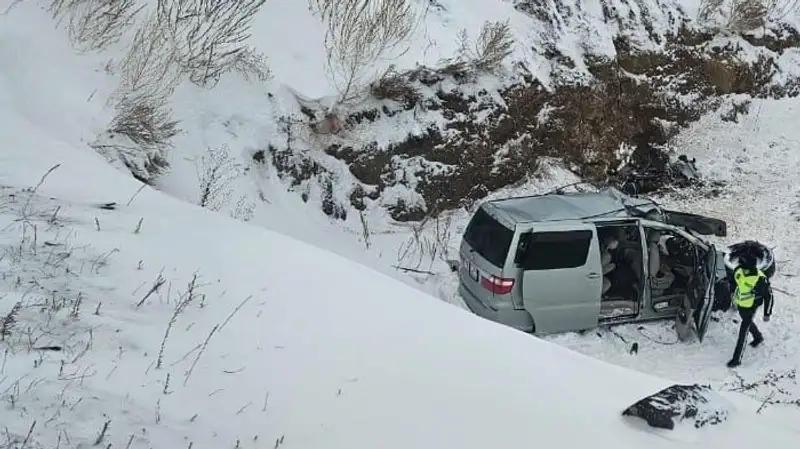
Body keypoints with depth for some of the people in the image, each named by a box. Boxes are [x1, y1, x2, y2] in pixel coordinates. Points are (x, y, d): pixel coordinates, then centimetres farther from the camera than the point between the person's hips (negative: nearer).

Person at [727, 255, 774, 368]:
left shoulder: (760, 279, -31)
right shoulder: (739, 271, -15)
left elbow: (768, 296, -19)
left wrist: (767, 313, -13)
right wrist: (733, 294, 22)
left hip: (750, 308, -7)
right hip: (739, 304, 7)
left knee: (743, 330, -4)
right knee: (748, 322, 30)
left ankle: (737, 359, 5)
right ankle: (758, 337, 61)